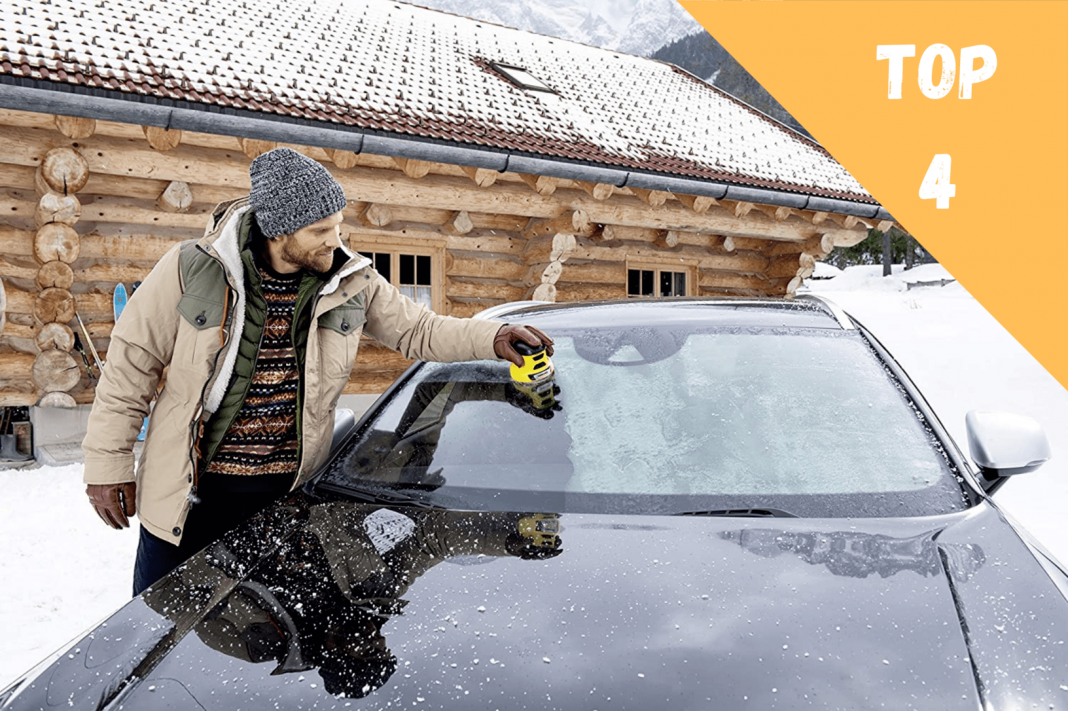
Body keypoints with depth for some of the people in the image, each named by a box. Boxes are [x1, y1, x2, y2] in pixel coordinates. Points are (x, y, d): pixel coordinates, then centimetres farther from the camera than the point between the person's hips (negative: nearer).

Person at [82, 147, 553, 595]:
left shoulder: (351, 281, -5)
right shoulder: (192, 269, -12)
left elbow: (418, 330, 5)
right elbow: (132, 365, -4)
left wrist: (493, 338, -10)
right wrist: (107, 462, -3)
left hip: (289, 494, 2)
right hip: (186, 494, -1)